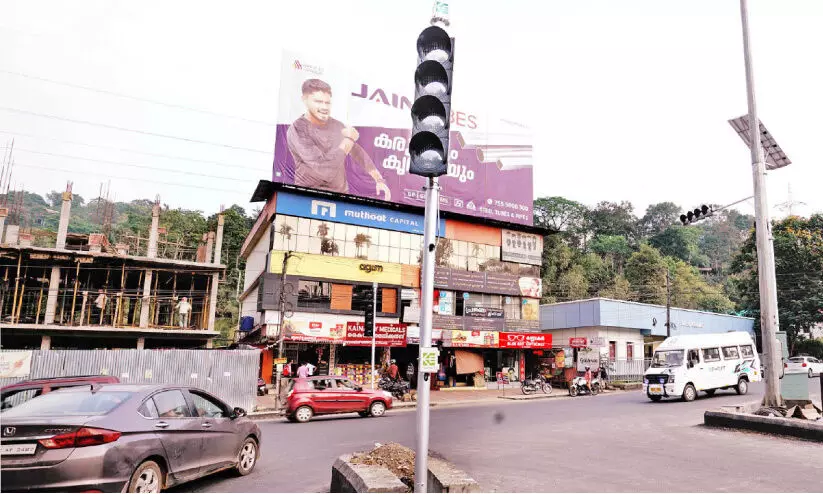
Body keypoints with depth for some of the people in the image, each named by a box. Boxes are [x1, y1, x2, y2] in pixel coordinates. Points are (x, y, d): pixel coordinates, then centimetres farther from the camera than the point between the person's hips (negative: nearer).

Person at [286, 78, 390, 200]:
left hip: (341, 194, 4)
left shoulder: (337, 125, 3)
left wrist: (379, 180, 5)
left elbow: (358, 153, 15)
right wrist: (349, 139, -14)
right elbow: (325, 169, -25)